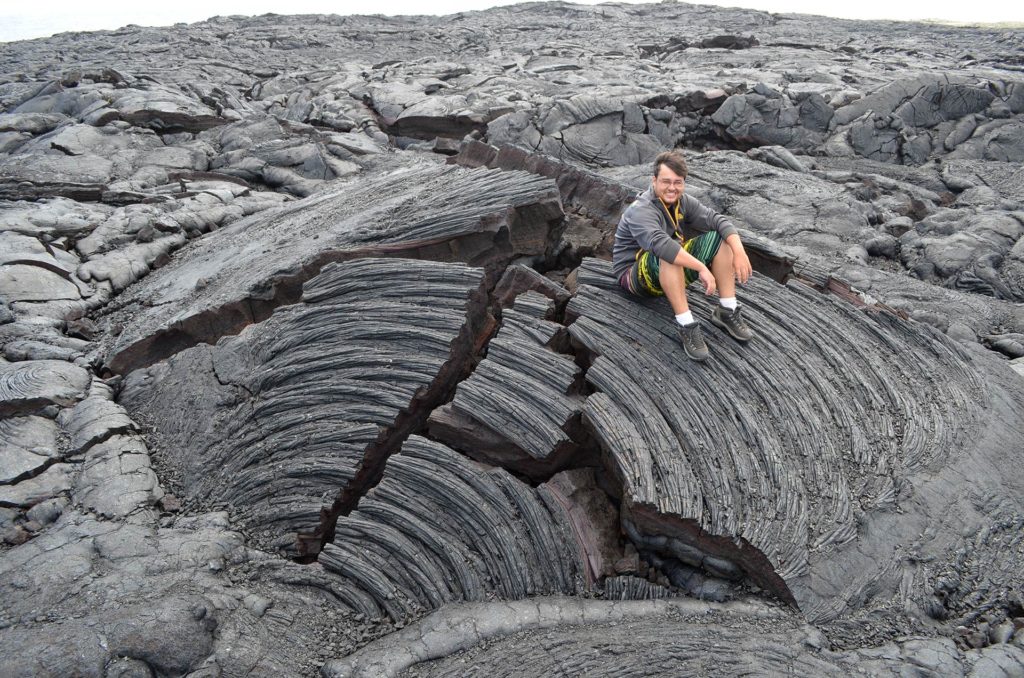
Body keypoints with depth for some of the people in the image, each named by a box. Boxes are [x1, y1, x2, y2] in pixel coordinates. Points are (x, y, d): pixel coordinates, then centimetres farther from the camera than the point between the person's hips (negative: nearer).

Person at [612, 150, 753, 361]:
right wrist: (701, 268, -46)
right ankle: (687, 327, -35)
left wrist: (739, 252, -23)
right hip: (635, 274, -7)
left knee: (720, 239, -7)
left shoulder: (682, 201, -1)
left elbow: (717, 220, -7)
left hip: (673, 270, 7)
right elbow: (660, 244, -43)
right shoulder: (641, 211, -25)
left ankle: (727, 311, -7)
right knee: (668, 254, -40)